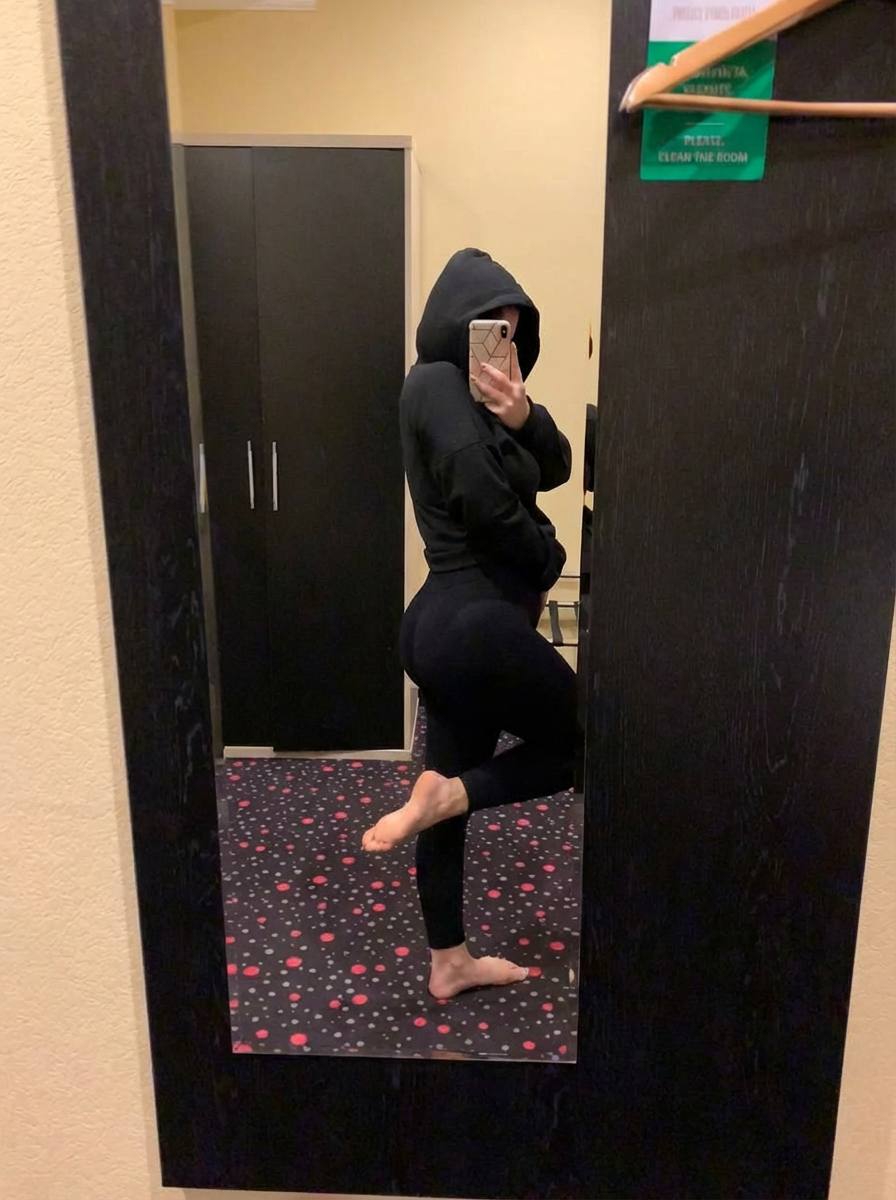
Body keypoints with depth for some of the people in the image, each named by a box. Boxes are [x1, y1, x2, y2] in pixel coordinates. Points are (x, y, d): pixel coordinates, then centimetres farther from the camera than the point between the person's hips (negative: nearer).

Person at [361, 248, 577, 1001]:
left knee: (454, 798, 15)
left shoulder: (469, 390, 17)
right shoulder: (436, 384, -10)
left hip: (453, 621, 9)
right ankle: (439, 792, 0)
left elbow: (556, 468, 9)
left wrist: (522, 416, -12)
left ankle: (449, 964, 29)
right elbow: (482, 495, -22)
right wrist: (547, 562, -4)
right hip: (474, 623, -9)